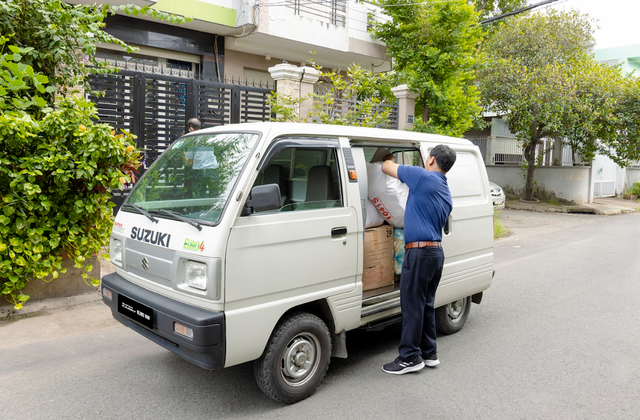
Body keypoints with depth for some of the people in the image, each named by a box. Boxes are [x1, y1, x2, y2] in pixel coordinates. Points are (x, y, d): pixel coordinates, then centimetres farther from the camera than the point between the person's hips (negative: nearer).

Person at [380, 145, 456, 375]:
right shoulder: (447, 194, 17)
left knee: (412, 306, -1)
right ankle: (429, 354, 25)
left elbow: (387, 167, 0)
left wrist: (389, 157, 22)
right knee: (426, 305, 16)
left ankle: (410, 358, 8)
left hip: (419, 252, -9)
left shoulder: (423, 177, -9)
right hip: (437, 252, 9)